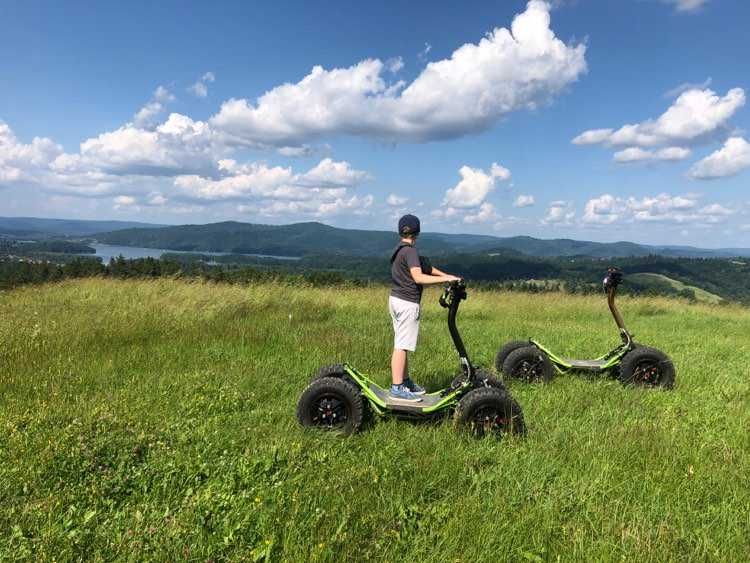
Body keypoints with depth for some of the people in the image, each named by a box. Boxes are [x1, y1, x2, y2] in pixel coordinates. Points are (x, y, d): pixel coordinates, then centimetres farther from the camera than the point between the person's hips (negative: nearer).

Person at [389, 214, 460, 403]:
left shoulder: (399, 250, 15)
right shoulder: (410, 251, -15)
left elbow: (425, 266, 17)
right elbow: (418, 277, -25)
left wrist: (445, 275, 12)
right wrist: (445, 279, -22)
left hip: (395, 299, 10)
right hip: (407, 304, -10)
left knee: (401, 345, 16)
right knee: (401, 346, -6)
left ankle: (405, 382, 26)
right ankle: (397, 388, -2)